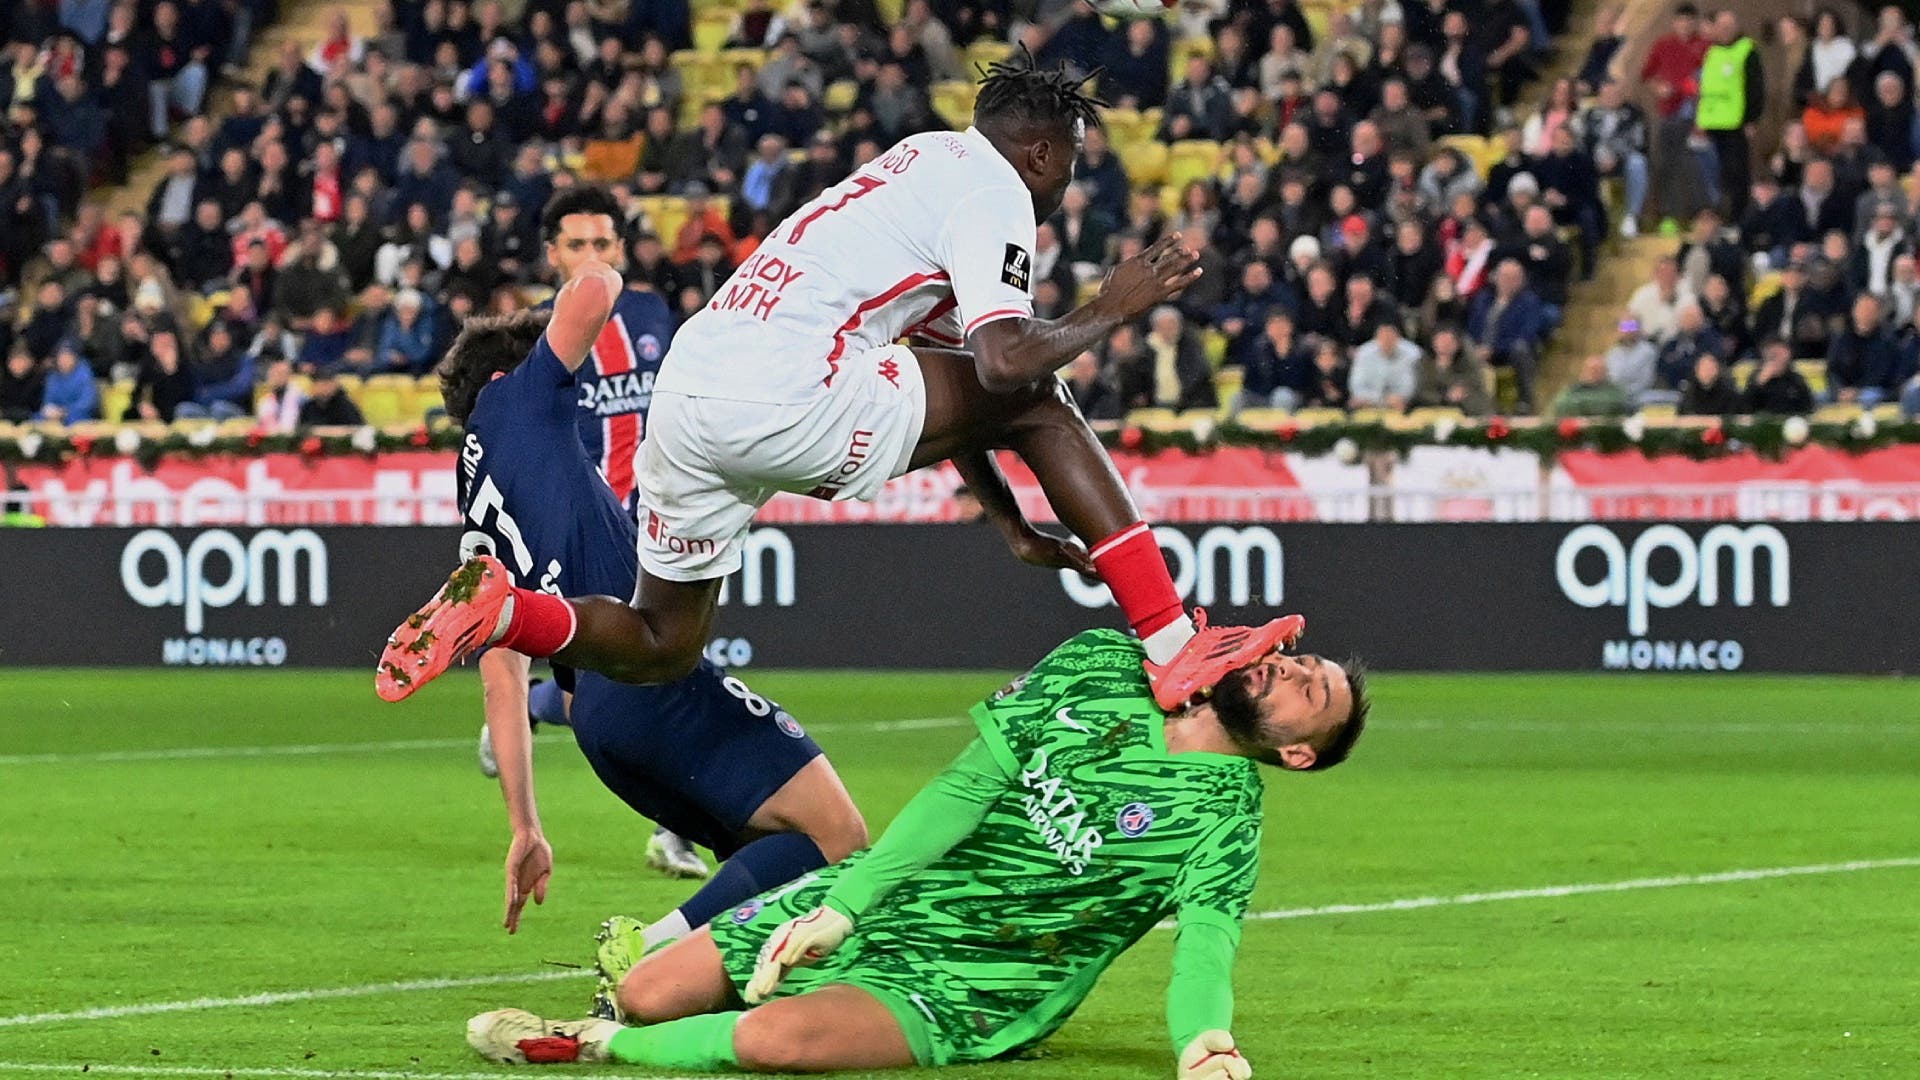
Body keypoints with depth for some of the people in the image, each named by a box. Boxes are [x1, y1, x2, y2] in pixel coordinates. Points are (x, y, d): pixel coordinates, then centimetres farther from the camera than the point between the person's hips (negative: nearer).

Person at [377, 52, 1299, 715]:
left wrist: (1011, 523, 33)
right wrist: (1107, 312, 2)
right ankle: (1174, 648, -2)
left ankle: (496, 608, -2)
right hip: (785, 397, -9)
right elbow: (1004, 361, -15)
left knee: (660, 649, 21)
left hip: (686, 397, 9)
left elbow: (942, 390, 33)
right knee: (1038, 405, 2)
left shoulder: (930, 164, 29)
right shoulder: (992, 191, 1)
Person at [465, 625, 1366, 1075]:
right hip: (881, 899, 5)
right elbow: (970, 783, -3)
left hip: (970, 983, -5)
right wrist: (842, 905, -10)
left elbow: (1206, 942, -24)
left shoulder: (1222, 818, -10)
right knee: (647, 993, -2)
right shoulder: (1103, 665, 1)